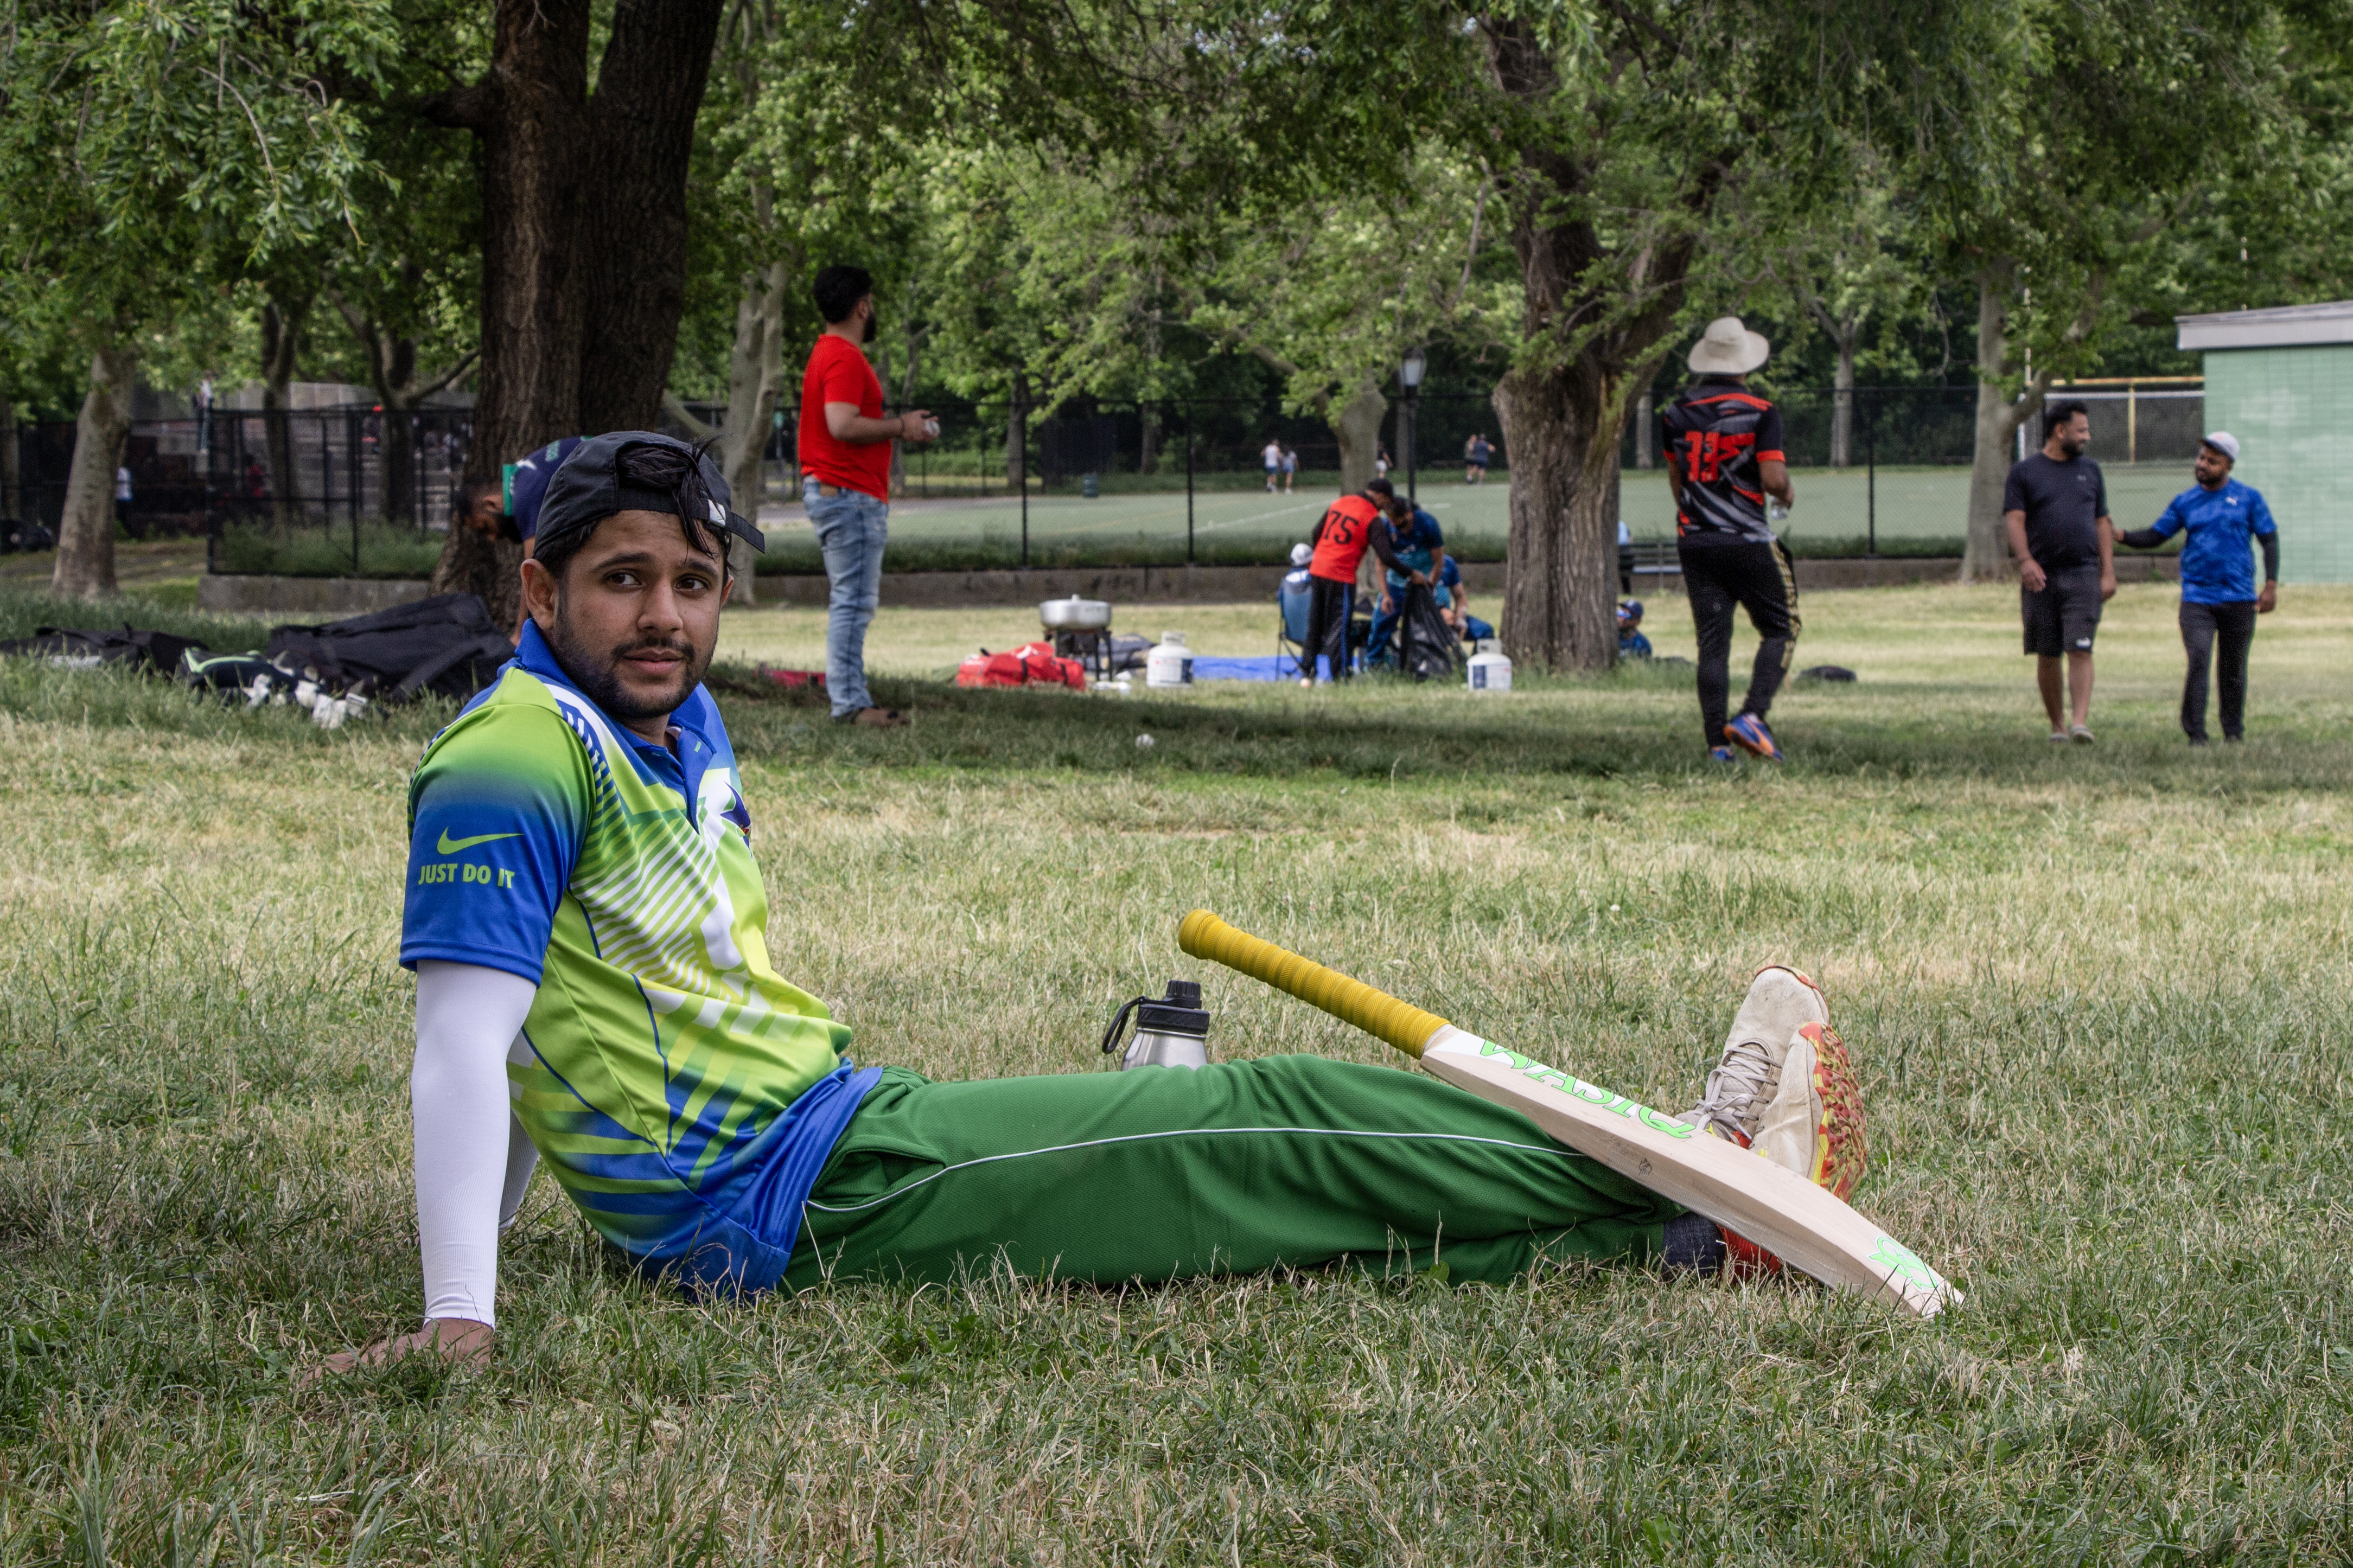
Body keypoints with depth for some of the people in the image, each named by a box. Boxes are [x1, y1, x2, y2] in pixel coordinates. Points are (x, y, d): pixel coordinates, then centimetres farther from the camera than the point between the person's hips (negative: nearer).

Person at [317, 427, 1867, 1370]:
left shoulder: (679, 724, 14)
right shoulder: (517, 760, -16)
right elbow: (465, 1038, -24)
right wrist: (458, 1318, -32)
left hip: (843, 1130, 9)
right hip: (789, 1193, -9)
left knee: (1280, 1121, -1)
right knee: (1292, 1131, -8)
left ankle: (1681, 1217, 1)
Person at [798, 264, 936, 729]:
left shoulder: (827, 354, 19)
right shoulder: (845, 359, -15)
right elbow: (843, 425, -25)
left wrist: (897, 427, 14)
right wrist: (900, 426, -14)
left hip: (833, 492, 11)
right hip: (850, 494, -11)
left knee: (850, 601, 13)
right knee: (853, 601, -10)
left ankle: (852, 700, 15)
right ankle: (849, 703, -11)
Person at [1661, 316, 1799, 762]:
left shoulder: (1677, 414, 7)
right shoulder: (1760, 413, -8)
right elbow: (1773, 479, -15)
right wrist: (1787, 493, 8)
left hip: (1693, 542, 4)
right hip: (1748, 542, -4)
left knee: (1712, 642, 6)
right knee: (1780, 629, 8)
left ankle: (1716, 742, 0)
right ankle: (1752, 716, -11)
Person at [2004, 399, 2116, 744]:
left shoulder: (2090, 471, 15)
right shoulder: (2024, 472, 6)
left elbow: (2103, 523, 16)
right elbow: (2014, 519, -3)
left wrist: (2108, 573, 7)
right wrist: (2026, 560, -19)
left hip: (2083, 574, 1)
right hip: (2041, 576, -1)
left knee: (2080, 650, -12)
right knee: (2047, 656, 4)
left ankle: (2080, 722, -20)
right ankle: (2058, 725, 15)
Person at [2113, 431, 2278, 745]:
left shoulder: (2249, 498, 5)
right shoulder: (2185, 502, 9)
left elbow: (2270, 540, 6)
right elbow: (2155, 536, 10)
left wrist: (2271, 585, -3)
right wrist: (2120, 536, -8)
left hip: (2239, 599, 0)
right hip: (2197, 598, 0)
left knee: (2233, 669, 7)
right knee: (2197, 663, -15)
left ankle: (2234, 732, 21)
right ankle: (2195, 736, -13)